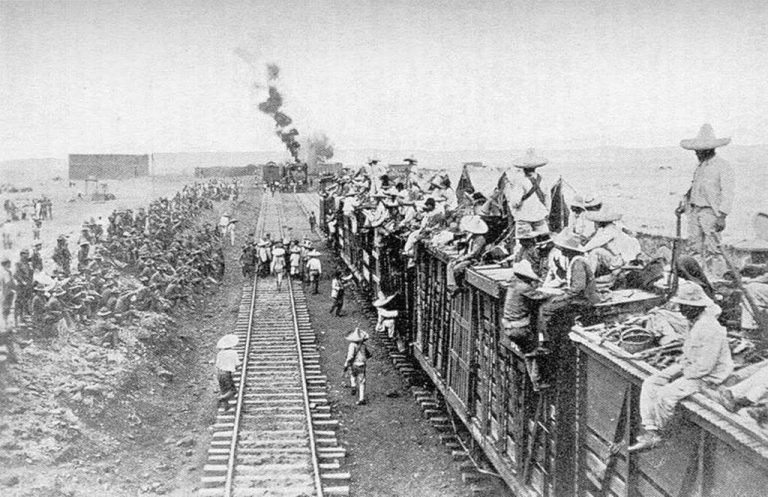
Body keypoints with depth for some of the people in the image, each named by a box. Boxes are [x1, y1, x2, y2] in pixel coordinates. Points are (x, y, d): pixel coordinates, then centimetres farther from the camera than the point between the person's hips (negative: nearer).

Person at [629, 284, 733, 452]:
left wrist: (683, 373, -15)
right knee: (650, 384, -4)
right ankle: (650, 433, -10)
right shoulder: (695, 320, 5)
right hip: (690, 367, 10)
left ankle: (655, 433, 0)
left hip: (707, 376, -10)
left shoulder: (709, 328, -27)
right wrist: (681, 364, 8)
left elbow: (705, 367, -27)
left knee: (665, 394, -25)